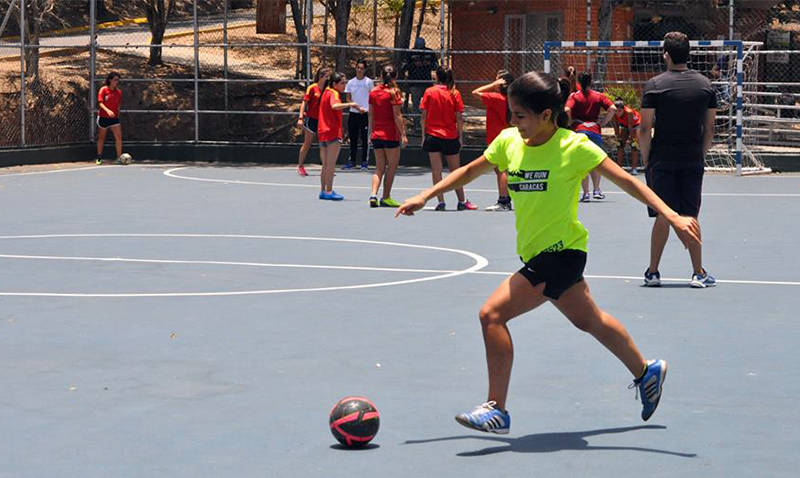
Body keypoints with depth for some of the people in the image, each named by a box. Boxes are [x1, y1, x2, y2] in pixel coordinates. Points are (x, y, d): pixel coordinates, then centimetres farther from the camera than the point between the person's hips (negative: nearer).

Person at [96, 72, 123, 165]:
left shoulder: (119, 92, 5)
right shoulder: (103, 90, -7)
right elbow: (100, 103, -15)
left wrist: (118, 115, 9)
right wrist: (107, 110, -31)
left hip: (114, 118, 3)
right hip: (103, 118, -3)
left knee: (119, 137, -11)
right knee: (101, 138, 9)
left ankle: (119, 158, -8)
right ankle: (99, 158, 23)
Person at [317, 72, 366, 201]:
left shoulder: (326, 92, 16)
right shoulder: (333, 94, -12)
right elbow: (334, 106, -33)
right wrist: (350, 104, -29)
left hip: (323, 133, 9)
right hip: (333, 133, -9)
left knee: (326, 165, 14)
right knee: (331, 164, -7)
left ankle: (323, 190, 16)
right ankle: (329, 191, -8)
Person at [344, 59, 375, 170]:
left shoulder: (369, 82, 0)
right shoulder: (351, 82, 8)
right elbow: (348, 98, 8)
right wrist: (357, 107, -8)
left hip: (365, 113, -3)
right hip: (353, 113, 3)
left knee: (365, 138, -2)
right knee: (353, 139, 6)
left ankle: (365, 161, 4)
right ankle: (352, 161, 13)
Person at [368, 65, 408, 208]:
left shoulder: (373, 93, 6)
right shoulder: (393, 93, -9)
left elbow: (371, 116, 9)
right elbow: (397, 116, -13)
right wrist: (403, 134, -11)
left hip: (376, 135, 5)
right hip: (390, 135, -5)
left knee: (380, 167, 10)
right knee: (392, 167, 6)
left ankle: (373, 195, -7)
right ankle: (386, 198, 6)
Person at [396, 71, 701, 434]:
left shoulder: (574, 147, -17)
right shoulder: (509, 142, 0)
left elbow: (625, 180, -13)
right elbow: (471, 171, 14)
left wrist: (672, 216, -19)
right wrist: (424, 197, 11)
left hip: (561, 253, -7)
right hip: (535, 252, 7)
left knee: (492, 313, -16)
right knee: (588, 320, 24)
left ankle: (497, 410, -8)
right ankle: (646, 372, 45)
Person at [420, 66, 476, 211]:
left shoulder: (429, 92, -2)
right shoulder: (455, 93, -3)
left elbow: (424, 116, -3)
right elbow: (459, 118, -3)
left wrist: (424, 135, 4)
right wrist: (460, 137, 5)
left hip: (432, 136, 0)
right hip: (451, 137, 0)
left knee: (436, 170, 2)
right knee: (455, 171, 9)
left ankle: (441, 201, -3)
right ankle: (461, 202, 11)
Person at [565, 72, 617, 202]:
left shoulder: (574, 96, 3)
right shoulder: (599, 96, 8)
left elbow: (567, 110, -13)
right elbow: (612, 109, -2)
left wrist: (570, 123, 1)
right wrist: (602, 123, 3)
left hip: (578, 130, -2)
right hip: (595, 131, 2)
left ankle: (586, 193, -4)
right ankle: (596, 190, 12)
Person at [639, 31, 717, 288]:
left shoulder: (655, 85, -6)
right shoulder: (705, 85, 5)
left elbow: (645, 129, -7)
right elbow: (710, 129, 8)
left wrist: (646, 161, 1)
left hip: (662, 160, -2)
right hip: (693, 161, 2)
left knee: (663, 217, 3)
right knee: (690, 218, 8)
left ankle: (653, 272, 8)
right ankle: (698, 273, 7)